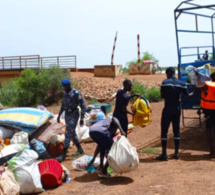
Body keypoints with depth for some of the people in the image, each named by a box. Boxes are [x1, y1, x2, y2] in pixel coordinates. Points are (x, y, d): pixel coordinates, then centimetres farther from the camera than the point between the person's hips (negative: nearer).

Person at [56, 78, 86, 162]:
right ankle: (80, 150, 33)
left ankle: (63, 155, -5)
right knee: (72, 133, 17)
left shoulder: (76, 93, -17)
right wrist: (59, 115, 20)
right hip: (67, 114, 8)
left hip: (74, 115, -8)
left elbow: (83, 106, -14)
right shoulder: (65, 93, 6)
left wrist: (82, 118, -17)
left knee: (68, 134, -9)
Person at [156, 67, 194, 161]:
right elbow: (187, 95, 10)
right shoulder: (181, 83, 3)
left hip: (168, 109, -4)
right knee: (176, 130, 12)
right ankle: (176, 153, 15)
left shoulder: (165, 82, -8)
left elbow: (162, 96, -5)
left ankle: (164, 154, -1)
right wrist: (193, 93, 31)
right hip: (177, 109, 4)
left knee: (164, 131, 1)